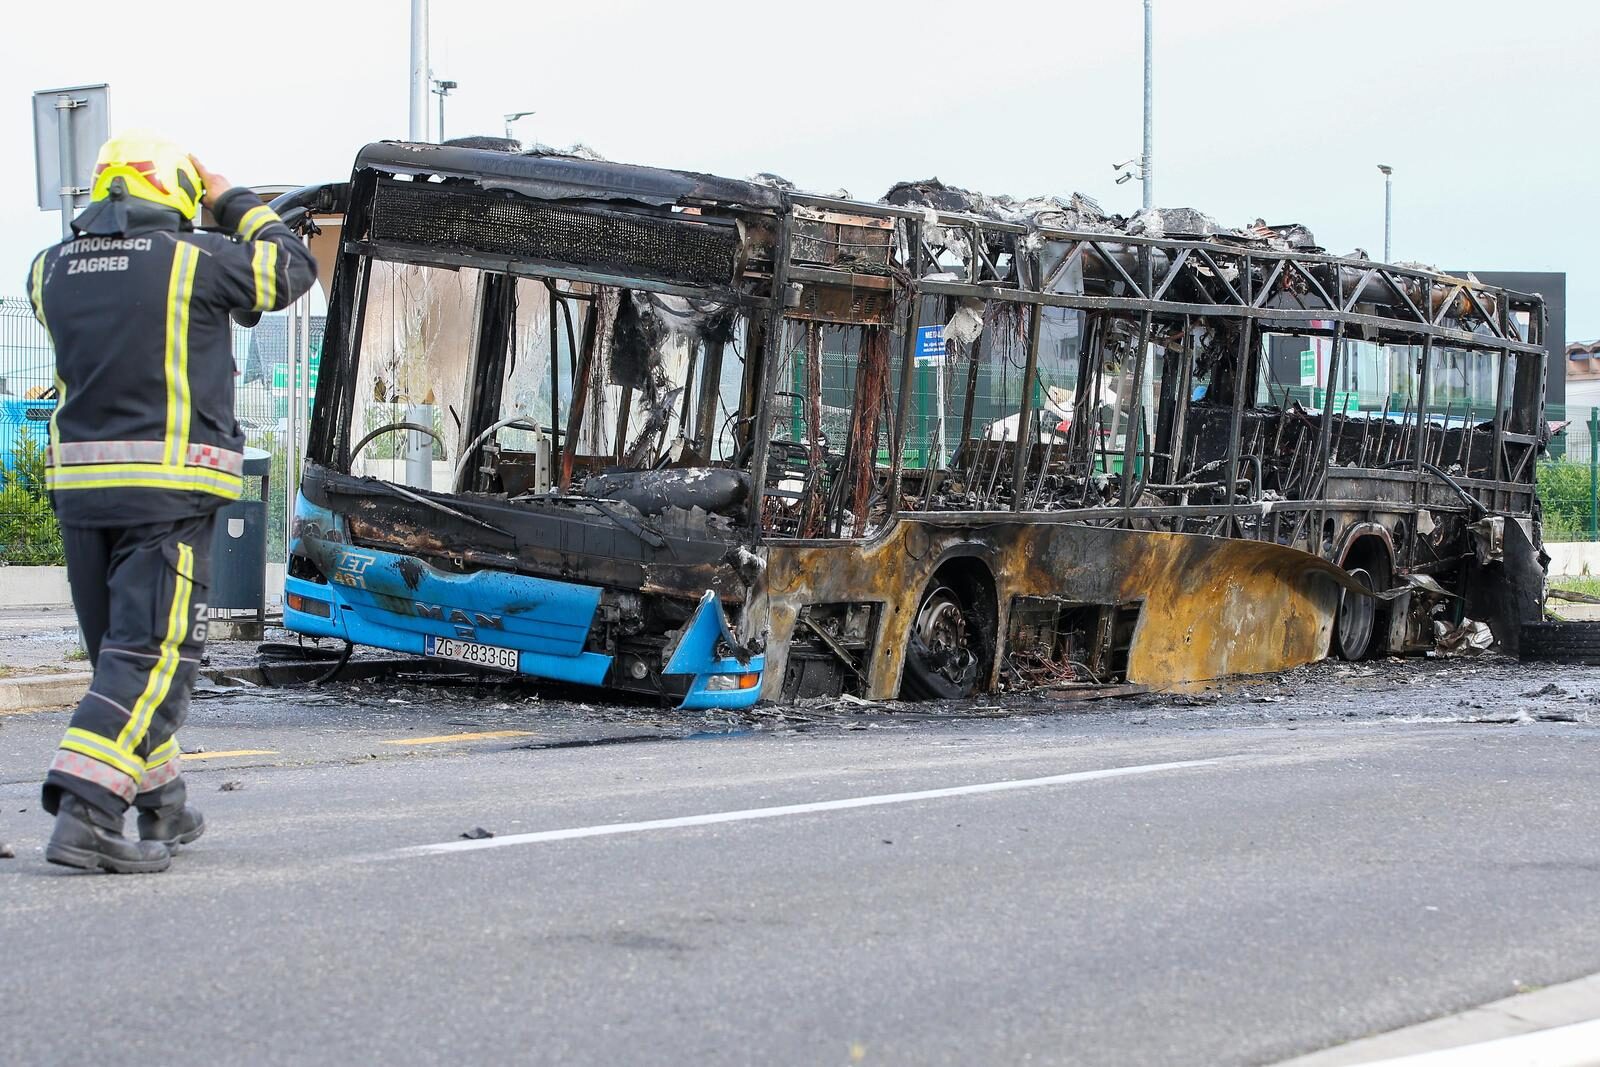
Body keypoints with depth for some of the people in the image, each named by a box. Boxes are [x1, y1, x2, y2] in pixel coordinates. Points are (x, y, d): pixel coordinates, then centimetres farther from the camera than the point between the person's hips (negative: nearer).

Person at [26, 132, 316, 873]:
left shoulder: (53, 268, 7)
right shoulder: (193, 259, -7)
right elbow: (291, 268, 9)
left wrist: (110, 228, 28)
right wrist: (231, 204, 20)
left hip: (79, 484, 6)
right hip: (169, 485, -6)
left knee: (118, 651, 16)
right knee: (152, 653, -7)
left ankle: (162, 809, 25)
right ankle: (85, 812, -19)